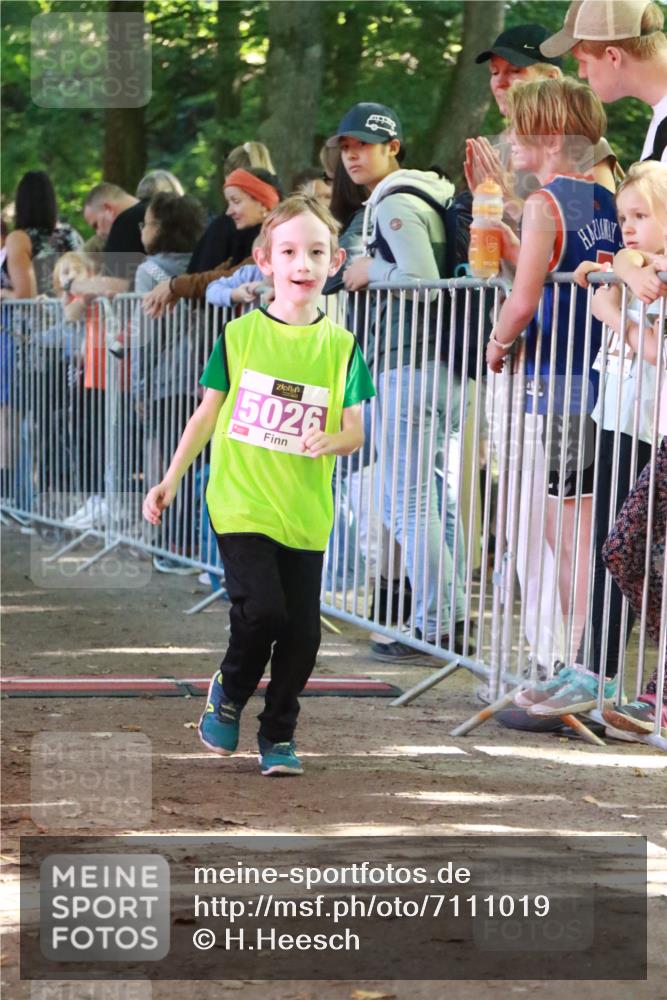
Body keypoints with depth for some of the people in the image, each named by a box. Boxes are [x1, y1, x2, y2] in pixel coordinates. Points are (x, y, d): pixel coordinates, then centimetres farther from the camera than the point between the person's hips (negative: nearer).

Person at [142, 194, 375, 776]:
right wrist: (171, 480, 7)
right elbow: (209, 412, 8)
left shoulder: (340, 346, 4)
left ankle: (279, 735, 20)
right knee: (262, 609, -17)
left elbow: (355, 429, 5)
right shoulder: (241, 335, 1)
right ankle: (229, 692, 13)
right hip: (241, 504, -2)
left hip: (305, 513, 2)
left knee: (303, 630, 0)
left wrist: (330, 441, -18)